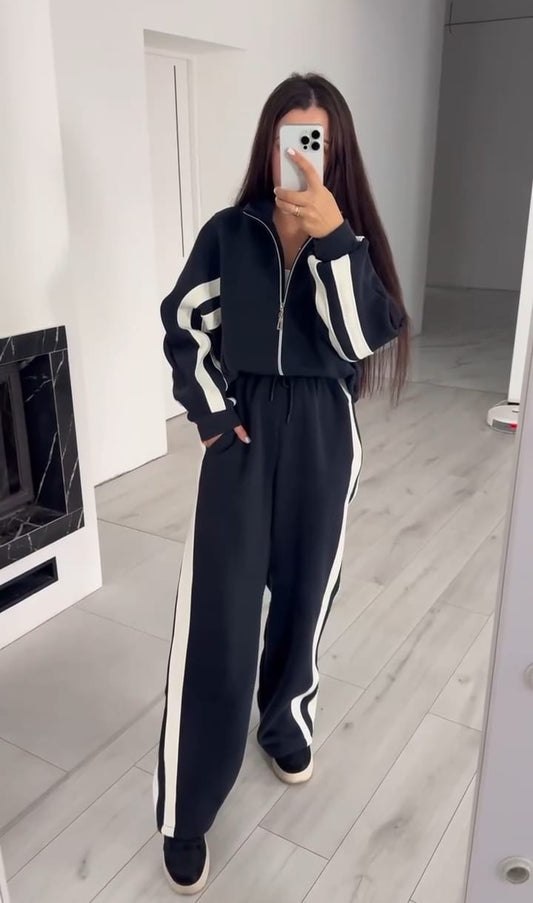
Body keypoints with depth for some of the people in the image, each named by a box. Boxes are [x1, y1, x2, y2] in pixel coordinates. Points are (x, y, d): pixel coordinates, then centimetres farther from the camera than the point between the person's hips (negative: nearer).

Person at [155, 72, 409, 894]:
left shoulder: (353, 236, 0)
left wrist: (330, 236, -24)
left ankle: (286, 724, 42)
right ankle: (186, 811, 11)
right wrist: (212, 413, -2)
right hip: (246, 427, -1)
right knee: (216, 615, -3)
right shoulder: (230, 233, -1)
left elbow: (366, 337, -16)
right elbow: (184, 326, 6)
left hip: (323, 434, 1)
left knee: (305, 593, 14)